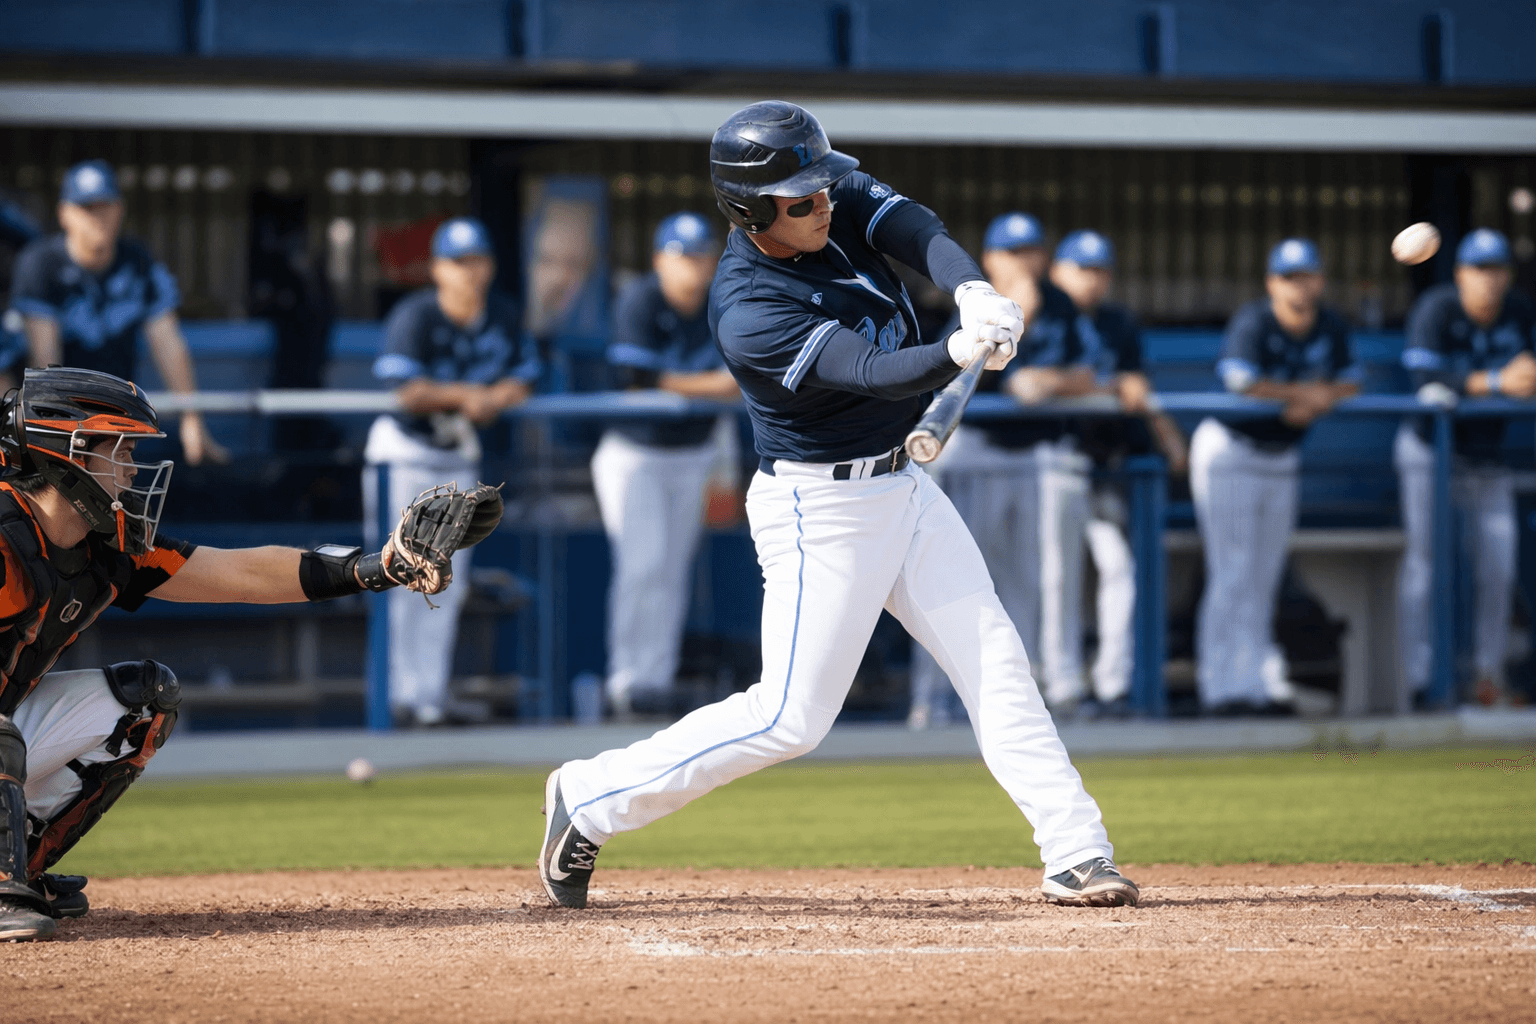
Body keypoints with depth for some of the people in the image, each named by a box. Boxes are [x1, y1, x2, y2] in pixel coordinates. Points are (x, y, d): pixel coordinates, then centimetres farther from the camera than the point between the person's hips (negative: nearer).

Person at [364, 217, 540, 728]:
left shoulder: (505, 316, -1)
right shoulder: (414, 316, -19)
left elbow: (520, 383, 2)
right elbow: (408, 393, -26)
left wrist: (489, 401, -18)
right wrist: (465, 396, -21)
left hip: (460, 456, 6)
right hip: (405, 451, -6)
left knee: (449, 582, 7)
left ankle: (433, 694, 13)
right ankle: (407, 696, -5)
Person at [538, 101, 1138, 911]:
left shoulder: (841, 201, -4)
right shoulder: (749, 311, -25)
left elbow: (916, 231, -21)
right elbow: (874, 374, -33)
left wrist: (975, 294, -42)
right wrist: (958, 353, -52)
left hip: (899, 486, 8)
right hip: (820, 508, -8)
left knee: (995, 662, 3)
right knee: (790, 717, -6)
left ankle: (1076, 853, 5)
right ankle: (590, 798, 6)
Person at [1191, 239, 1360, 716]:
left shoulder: (1330, 327, 0)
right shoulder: (1253, 323, -20)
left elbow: (1349, 382, 4)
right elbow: (1240, 381, -33)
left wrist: (1316, 401, -18)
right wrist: (1304, 393, -20)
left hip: (1282, 457, 7)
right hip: (1230, 448, -7)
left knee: (1264, 579, 9)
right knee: (1232, 575, -10)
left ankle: (1261, 686, 12)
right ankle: (1222, 688, -9)